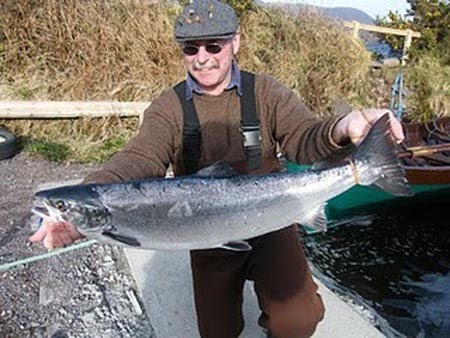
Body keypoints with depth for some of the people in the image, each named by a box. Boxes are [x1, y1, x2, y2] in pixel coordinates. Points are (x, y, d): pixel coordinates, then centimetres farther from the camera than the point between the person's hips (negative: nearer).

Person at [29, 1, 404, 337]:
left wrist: (339, 130, -44)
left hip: (270, 222, -1)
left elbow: (304, 138, -19)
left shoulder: (266, 92, -6)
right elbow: (140, 160, -21)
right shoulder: (168, 107, -6)